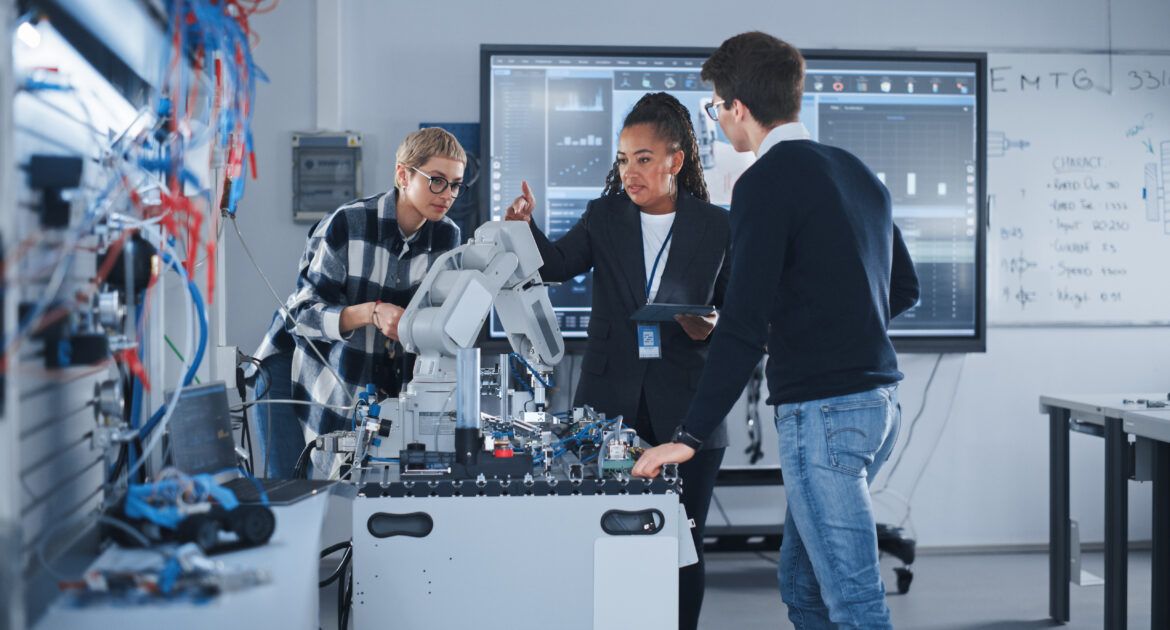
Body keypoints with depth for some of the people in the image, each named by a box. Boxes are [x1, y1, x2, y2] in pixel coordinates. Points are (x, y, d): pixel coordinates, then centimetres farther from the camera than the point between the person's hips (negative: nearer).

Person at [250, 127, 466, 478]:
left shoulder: (446, 237, -5)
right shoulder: (347, 225, -20)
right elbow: (304, 313, -21)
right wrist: (369, 313, -37)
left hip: (380, 381, 4)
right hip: (299, 374, -4)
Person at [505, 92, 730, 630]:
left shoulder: (715, 226, 3)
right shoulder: (604, 217, 6)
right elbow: (559, 264, -9)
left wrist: (713, 326, -13)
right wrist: (526, 228, -28)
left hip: (685, 411, -1)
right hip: (610, 405, 1)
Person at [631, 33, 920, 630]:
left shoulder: (765, 183, -12)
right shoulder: (856, 172, 14)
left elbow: (743, 325, -17)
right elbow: (904, 288, 20)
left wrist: (690, 436, -14)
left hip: (823, 408, -9)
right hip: (879, 399, 9)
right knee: (801, 582, 18)